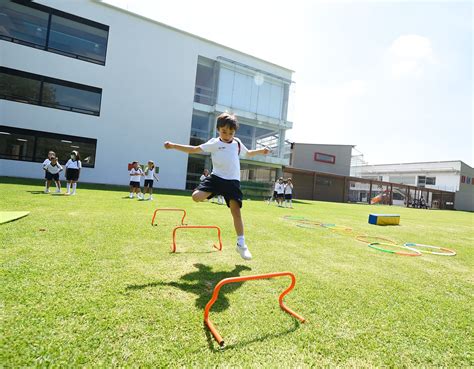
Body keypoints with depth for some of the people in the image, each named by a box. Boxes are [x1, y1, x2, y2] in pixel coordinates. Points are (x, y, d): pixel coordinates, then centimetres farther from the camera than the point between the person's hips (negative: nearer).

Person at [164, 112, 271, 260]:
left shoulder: (238, 143, 11)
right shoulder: (214, 143, 1)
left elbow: (248, 153, 31)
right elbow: (194, 149, 0)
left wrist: (261, 151, 17)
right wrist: (173, 145, -6)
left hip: (232, 181, 1)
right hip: (216, 177, -1)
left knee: (236, 211, -5)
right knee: (196, 196, -21)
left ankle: (241, 244, 7)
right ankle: (212, 193, 17)